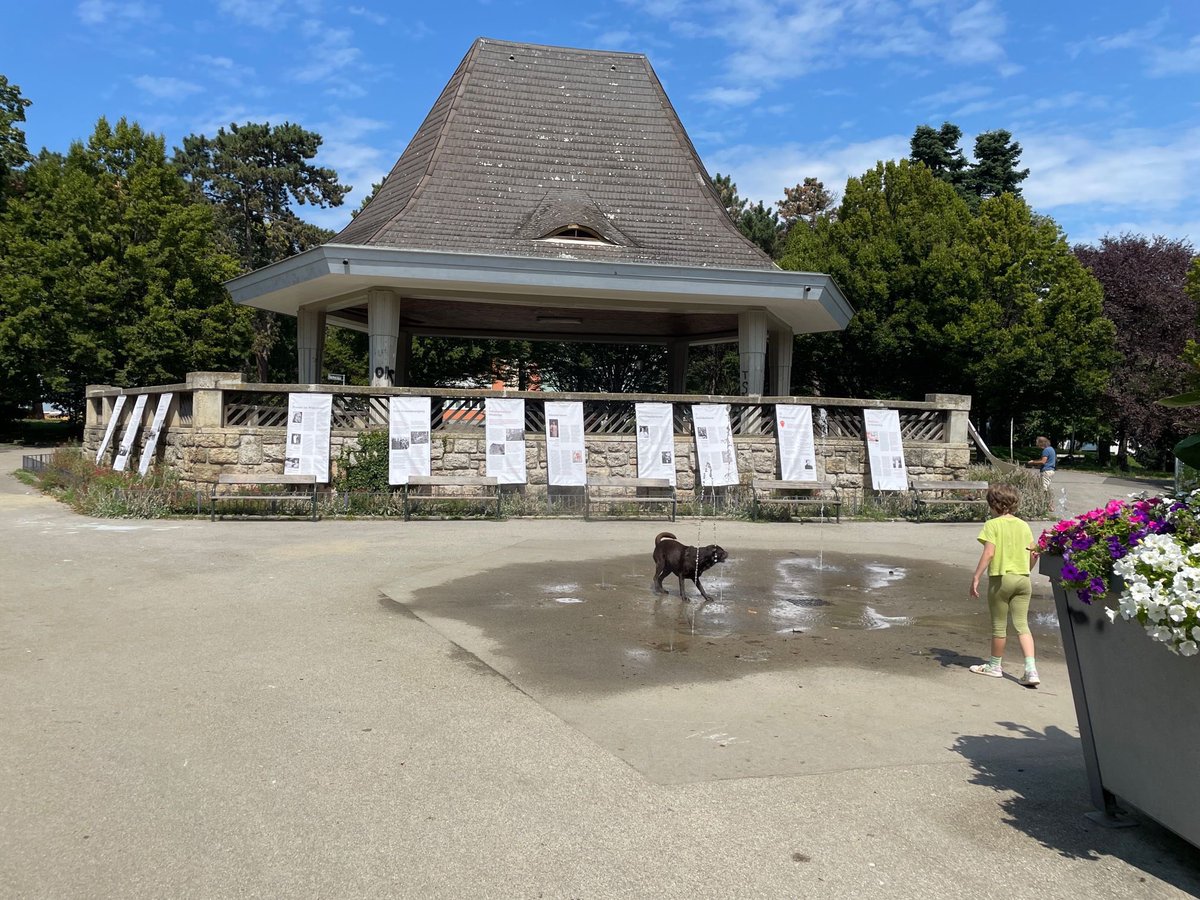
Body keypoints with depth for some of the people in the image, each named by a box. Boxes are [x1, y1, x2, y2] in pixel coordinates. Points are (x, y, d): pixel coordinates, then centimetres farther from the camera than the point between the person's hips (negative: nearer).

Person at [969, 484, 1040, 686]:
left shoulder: (992, 525, -9)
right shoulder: (1023, 525, 8)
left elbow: (989, 552, -17)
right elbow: (1034, 553, 9)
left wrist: (976, 577, -14)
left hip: (1001, 578, -5)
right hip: (1023, 578, 5)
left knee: (999, 625, 9)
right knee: (1022, 625, 6)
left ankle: (995, 666, 24)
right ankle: (1031, 670, -6)